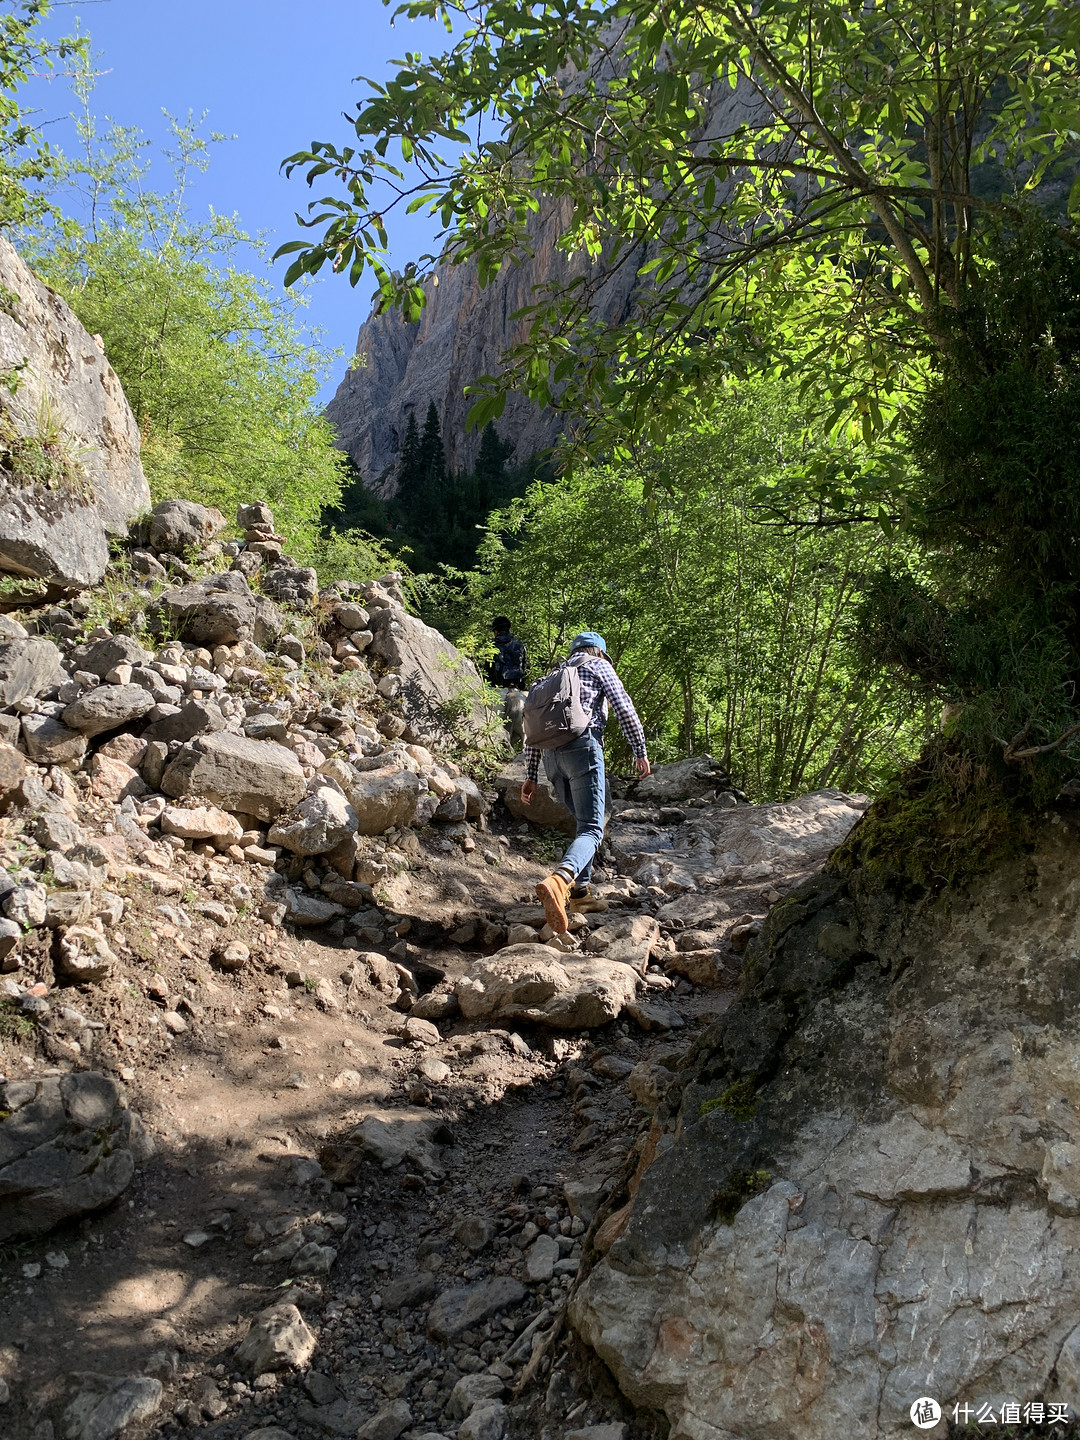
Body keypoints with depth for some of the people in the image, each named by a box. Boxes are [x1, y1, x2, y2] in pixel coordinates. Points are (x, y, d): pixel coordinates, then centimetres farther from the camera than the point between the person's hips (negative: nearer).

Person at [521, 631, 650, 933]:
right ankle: (559, 881, -41)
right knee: (592, 828, -13)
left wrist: (530, 776, 22)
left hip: (551, 754, 6)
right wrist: (640, 751, 8)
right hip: (582, 746, -6)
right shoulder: (599, 666, 15)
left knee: (586, 820, 23)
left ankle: (580, 891, 16)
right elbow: (624, 708, 1)